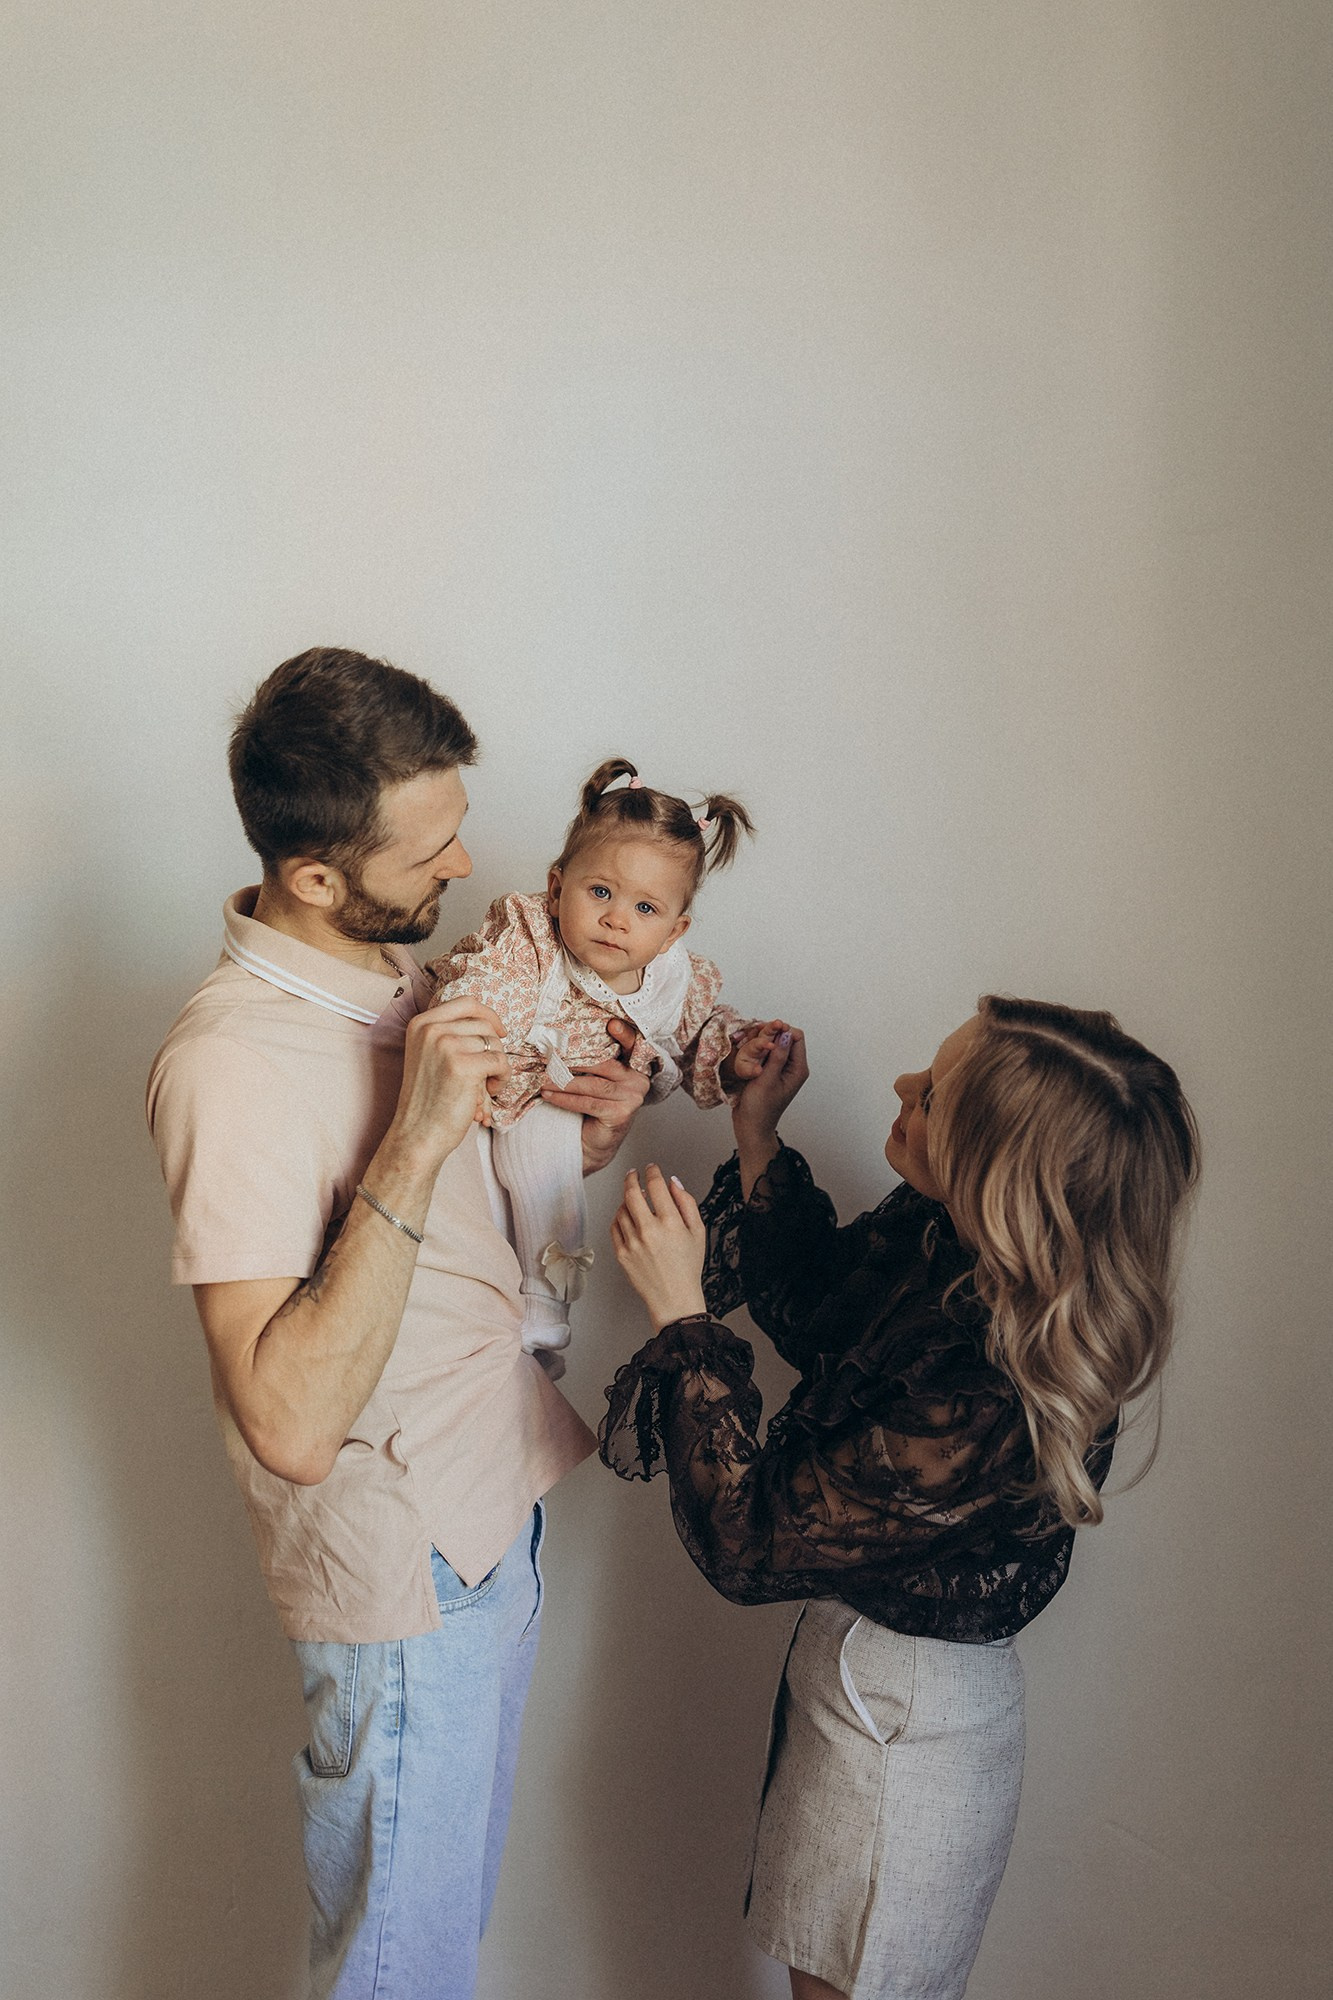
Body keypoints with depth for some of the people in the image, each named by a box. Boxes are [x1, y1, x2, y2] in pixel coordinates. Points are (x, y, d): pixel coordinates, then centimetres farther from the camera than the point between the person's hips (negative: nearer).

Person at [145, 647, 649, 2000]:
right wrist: (415, 1142, -35)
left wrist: (574, 1142, -5)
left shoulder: (394, 974, 1)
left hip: (493, 1515, 8)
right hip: (401, 1579, -8)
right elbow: (292, 1421, -33)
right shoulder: (232, 1067, -27)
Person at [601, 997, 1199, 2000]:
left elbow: (753, 1539, -28)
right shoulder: (941, 1239, -14)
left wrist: (680, 1313, -27)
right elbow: (820, 1316, 7)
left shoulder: (982, 1400, -38)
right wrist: (756, 1138, 1)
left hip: (900, 1723, -8)